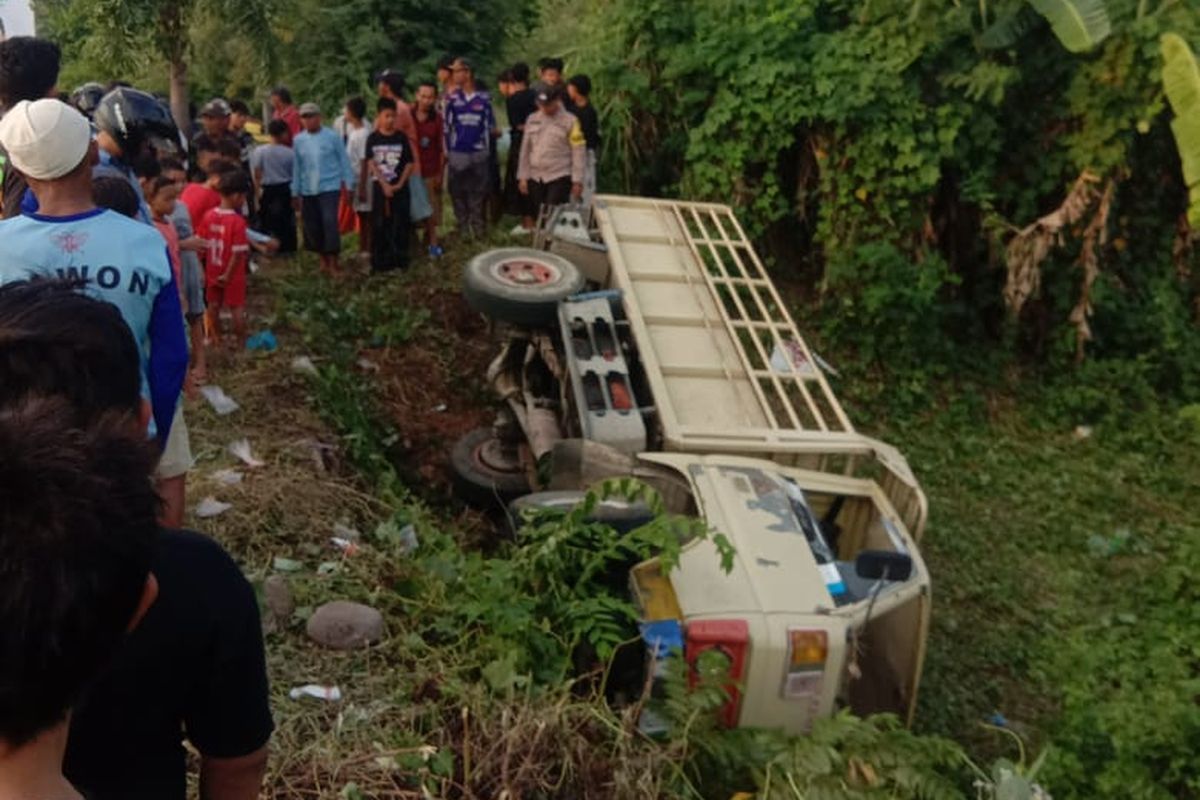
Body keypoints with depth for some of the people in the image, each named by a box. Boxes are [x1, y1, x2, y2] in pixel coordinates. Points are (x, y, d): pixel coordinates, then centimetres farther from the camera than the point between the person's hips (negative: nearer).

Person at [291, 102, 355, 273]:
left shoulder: (332, 137, -4)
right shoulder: (298, 140, 4)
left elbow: (344, 161, 0)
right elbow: (296, 168, 9)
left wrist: (349, 185, -2)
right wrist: (295, 193, 10)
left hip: (329, 187, -4)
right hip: (307, 190, 4)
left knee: (329, 222, -13)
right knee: (312, 226, 7)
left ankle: (333, 263, -6)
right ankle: (323, 260, 22)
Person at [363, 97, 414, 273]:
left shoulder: (401, 138, 0)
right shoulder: (373, 139, 0)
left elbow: (410, 163, -1)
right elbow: (371, 164, -4)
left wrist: (400, 184, -10)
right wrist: (384, 184, -12)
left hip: (400, 187, 0)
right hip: (380, 187, 0)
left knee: (400, 225, 1)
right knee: (380, 226, 2)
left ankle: (400, 260, 12)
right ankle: (380, 263, 10)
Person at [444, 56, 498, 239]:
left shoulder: (484, 98, 0)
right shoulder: (452, 98, 0)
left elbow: (490, 124, 9)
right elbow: (446, 125, 1)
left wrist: (494, 131, -7)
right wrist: (445, 150, 0)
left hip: (479, 152, 0)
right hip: (457, 153, 0)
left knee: (477, 191, 8)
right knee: (458, 192, 5)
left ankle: (477, 224, 19)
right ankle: (463, 226, 16)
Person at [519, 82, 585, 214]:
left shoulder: (569, 121, -3)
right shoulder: (532, 120, 10)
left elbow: (578, 152, -5)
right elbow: (525, 150, 14)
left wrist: (577, 181, -9)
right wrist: (523, 177, 10)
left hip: (559, 178, -5)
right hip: (535, 178, 5)